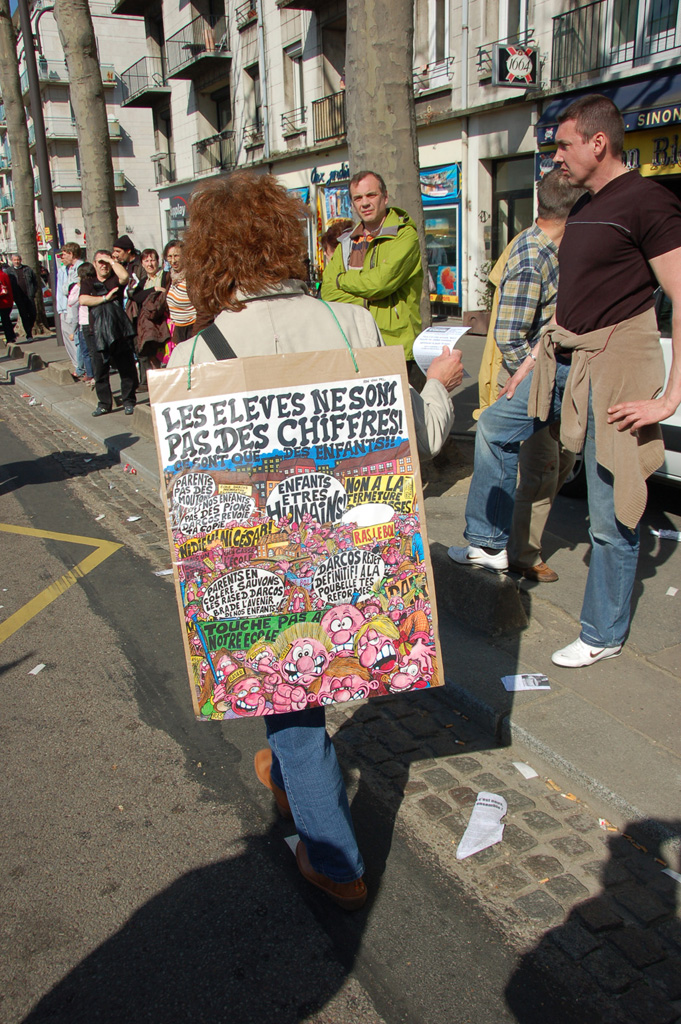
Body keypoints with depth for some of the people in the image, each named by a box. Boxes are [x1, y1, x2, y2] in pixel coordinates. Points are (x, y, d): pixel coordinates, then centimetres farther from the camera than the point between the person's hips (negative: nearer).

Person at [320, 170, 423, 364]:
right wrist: (366, 299, -9)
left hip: (396, 346, -5)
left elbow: (382, 281, -15)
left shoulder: (405, 235, -1)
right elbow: (328, 291, 7)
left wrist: (343, 280, 2)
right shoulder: (347, 243, 18)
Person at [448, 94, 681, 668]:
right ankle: (489, 544, 35)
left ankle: (604, 635, 15)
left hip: (614, 370, -9)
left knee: (612, 514, -1)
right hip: (564, 361, 9)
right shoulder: (585, 207, 15)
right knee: (495, 428, 19)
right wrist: (535, 359, 22)